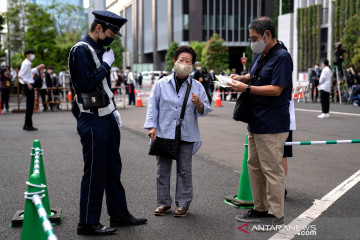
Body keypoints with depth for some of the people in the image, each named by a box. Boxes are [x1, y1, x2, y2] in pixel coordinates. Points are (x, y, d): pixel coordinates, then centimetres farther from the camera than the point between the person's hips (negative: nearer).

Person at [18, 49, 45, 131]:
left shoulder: (28, 63, 15)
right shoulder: (26, 63, -13)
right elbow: (20, 75, -21)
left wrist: (38, 68, 27)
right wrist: (27, 83, -22)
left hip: (30, 86, 10)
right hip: (28, 86, -10)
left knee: (30, 106, 13)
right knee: (30, 106, -7)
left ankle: (27, 125, 18)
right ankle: (28, 125, -4)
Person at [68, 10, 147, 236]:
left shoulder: (99, 49, 15)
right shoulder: (81, 50, -15)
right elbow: (87, 84, -25)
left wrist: (113, 109, 14)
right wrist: (106, 64, -15)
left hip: (108, 118, 9)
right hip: (93, 121, -9)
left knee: (113, 169, 16)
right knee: (94, 172, -2)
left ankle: (119, 213, 27)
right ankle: (88, 223, 8)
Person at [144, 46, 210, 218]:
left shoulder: (197, 86, 5)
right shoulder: (161, 84, 5)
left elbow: (205, 110, 5)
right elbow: (153, 105, 5)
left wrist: (199, 104, -17)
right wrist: (152, 126, -3)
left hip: (186, 136, 0)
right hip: (164, 133, 0)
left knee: (184, 170, 5)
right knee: (163, 170, 5)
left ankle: (183, 204, 15)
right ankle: (164, 203, 16)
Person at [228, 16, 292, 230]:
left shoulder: (282, 57, -16)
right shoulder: (260, 55, 13)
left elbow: (276, 89, -22)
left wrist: (247, 88, -20)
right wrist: (241, 78, 10)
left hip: (272, 126, -10)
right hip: (256, 123, 10)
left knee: (272, 170, -2)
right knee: (255, 166, 16)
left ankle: (276, 214, 8)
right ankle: (260, 209, 28)